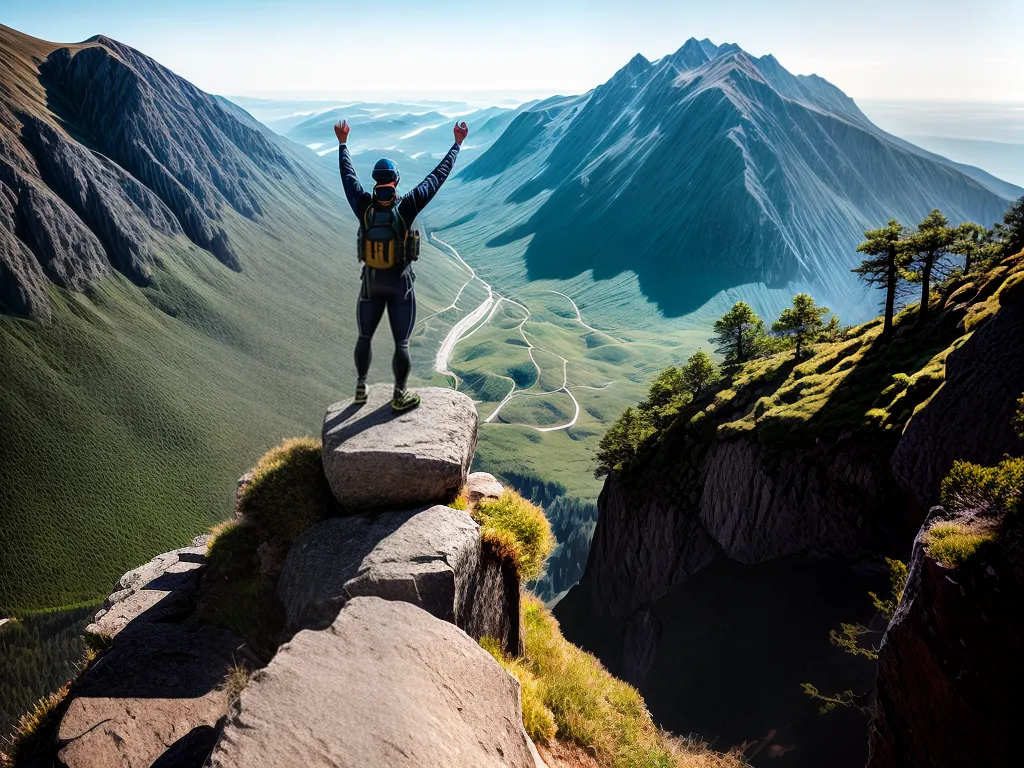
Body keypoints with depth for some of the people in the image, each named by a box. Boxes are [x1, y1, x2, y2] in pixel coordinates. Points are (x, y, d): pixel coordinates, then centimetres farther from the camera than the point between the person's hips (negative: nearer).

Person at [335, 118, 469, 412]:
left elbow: (347, 175, 6)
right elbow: (437, 176, -13)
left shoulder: (363, 206, -13)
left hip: (371, 282, 3)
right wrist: (457, 143, -3)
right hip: (400, 284, -3)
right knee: (401, 342, 5)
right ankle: (400, 395, 13)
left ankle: (360, 388, 29)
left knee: (364, 336, 20)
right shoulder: (405, 207, -19)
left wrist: (343, 142, 22)